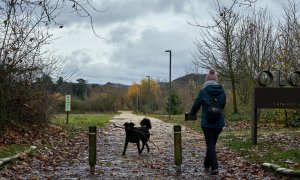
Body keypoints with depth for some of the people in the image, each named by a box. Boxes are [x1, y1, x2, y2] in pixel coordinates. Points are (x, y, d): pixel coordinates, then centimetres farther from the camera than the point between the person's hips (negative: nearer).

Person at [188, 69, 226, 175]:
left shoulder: (203, 91, -10)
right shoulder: (221, 91, 0)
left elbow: (196, 104, 0)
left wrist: (191, 114, 20)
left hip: (207, 122, -4)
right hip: (219, 122, 4)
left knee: (210, 144, 1)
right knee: (212, 143, 17)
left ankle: (214, 167, -8)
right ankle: (207, 165, 31)